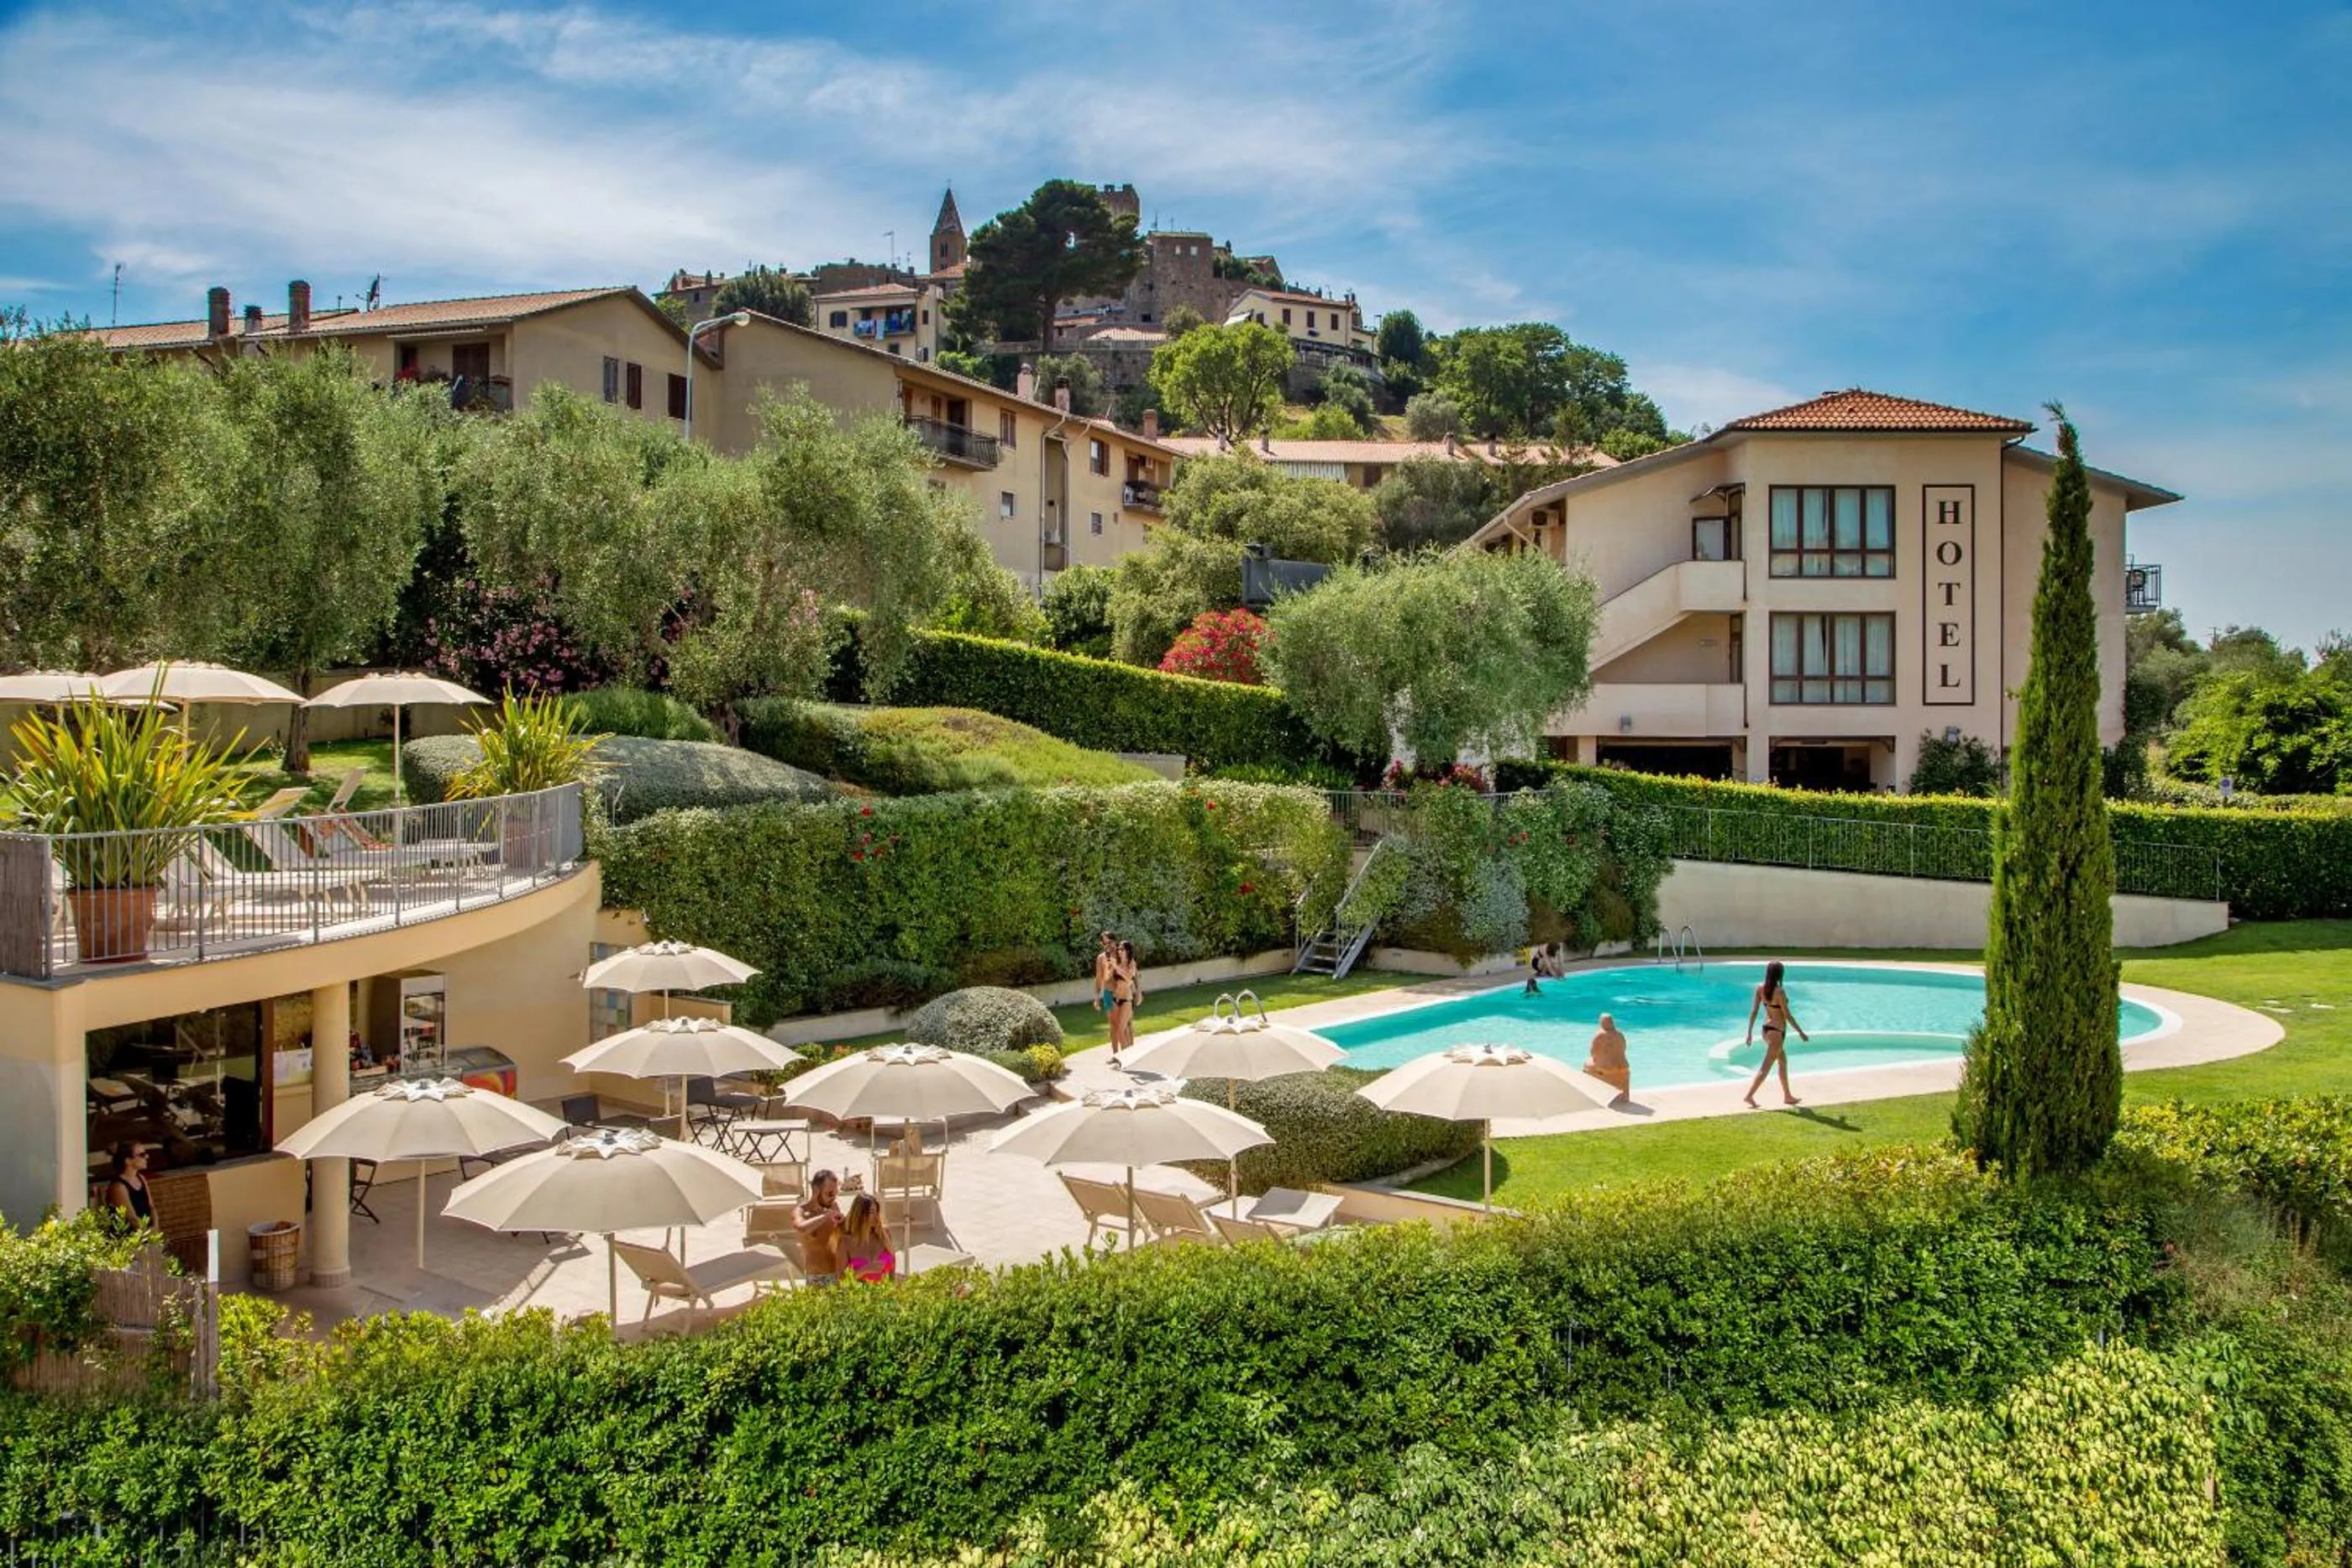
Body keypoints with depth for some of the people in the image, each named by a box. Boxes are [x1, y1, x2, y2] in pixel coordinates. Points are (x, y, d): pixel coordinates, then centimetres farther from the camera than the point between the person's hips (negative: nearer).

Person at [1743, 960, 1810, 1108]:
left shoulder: (1760, 989, -1)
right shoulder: (1780, 991, -20)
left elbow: (1754, 1011, 2)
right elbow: (1787, 1015, -16)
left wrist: (1750, 1033, 7)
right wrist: (1801, 1032, -6)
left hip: (1767, 1029, 8)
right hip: (1777, 1032, -8)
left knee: (1783, 1061, 22)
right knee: (1766, 1066, -3)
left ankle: (1787, 1096, 31)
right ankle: (1750, 1095, -6)